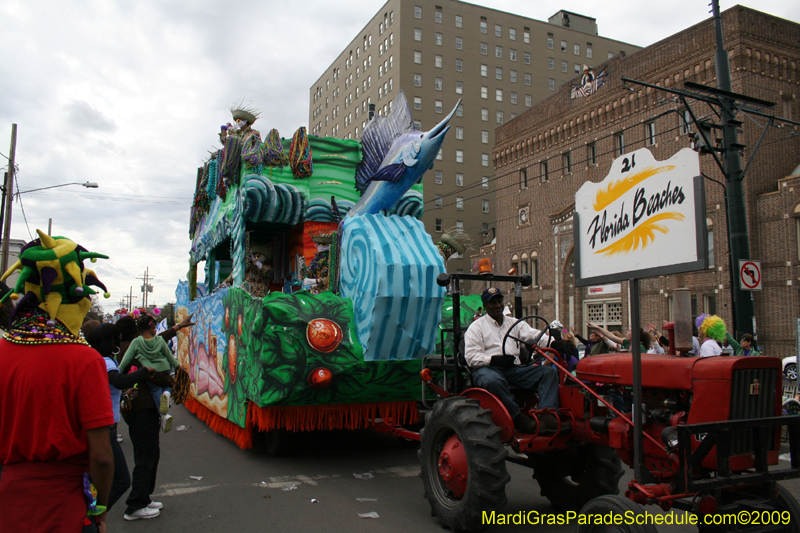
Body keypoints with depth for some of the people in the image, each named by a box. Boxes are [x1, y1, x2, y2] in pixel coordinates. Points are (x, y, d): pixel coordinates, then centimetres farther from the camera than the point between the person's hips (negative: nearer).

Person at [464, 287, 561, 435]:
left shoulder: (515, 323, 23)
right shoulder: (476, 327, 10)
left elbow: (533, 335, 5)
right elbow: (471, 356, -2)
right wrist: (494, 359, -19)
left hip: (513, 369, 5)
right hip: (487, 368, -4)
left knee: (550, 371, -15)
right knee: (493, 380, -41)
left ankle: (547, 415, -32)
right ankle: (518, 418, -32)